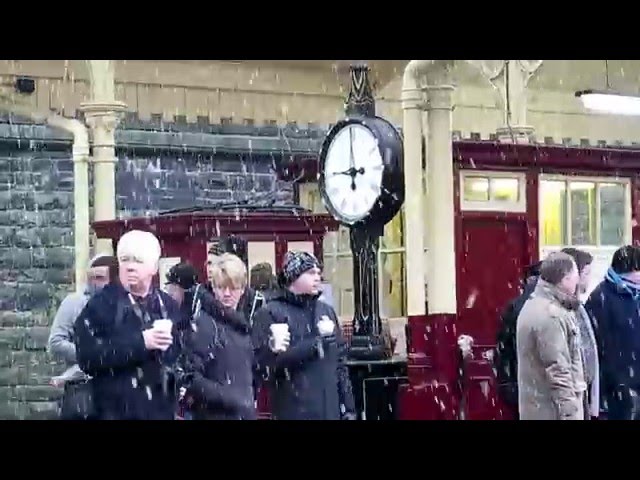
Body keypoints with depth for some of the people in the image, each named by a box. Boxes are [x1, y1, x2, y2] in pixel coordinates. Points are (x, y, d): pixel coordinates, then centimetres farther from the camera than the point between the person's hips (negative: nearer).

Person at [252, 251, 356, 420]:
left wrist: (348, 406, 11)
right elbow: (264, 362, -18)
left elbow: (340, 362, 16)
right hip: (293, 412, -6)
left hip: (330, 410, 6)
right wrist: (313, 345, -18)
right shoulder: (270, 313, -5)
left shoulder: (326, 311, 14)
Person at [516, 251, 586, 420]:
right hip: (551, 410, -10)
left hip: (537, 407, 10)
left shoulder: (534, 305, 13)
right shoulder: (551, 315, -20)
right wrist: (570, 414, -20)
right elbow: (559, 372, -22)